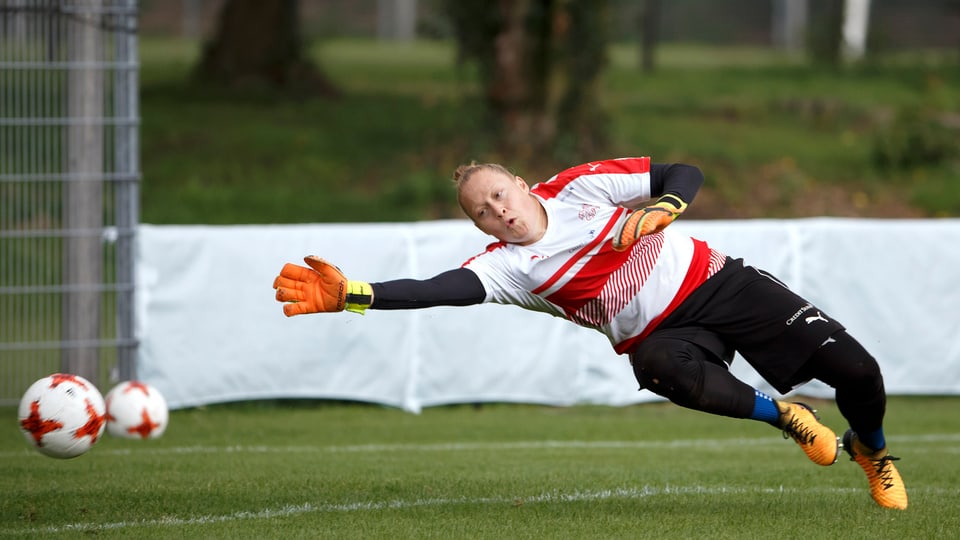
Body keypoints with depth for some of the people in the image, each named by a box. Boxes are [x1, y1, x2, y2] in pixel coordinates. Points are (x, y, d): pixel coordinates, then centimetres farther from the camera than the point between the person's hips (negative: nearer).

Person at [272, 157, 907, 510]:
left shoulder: (580, 187, -6)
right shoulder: (508, 266, -7)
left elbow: (686, 175, -2)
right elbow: (442, 289, -23)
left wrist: (658, 211, -23)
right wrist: (351, 294, -35)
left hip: (714, 282, 0)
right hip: (663, 336, 0)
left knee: (852, 367, -9)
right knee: (671, 373, -39)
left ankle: (873, 451, 26)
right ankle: (783, 416, -12)